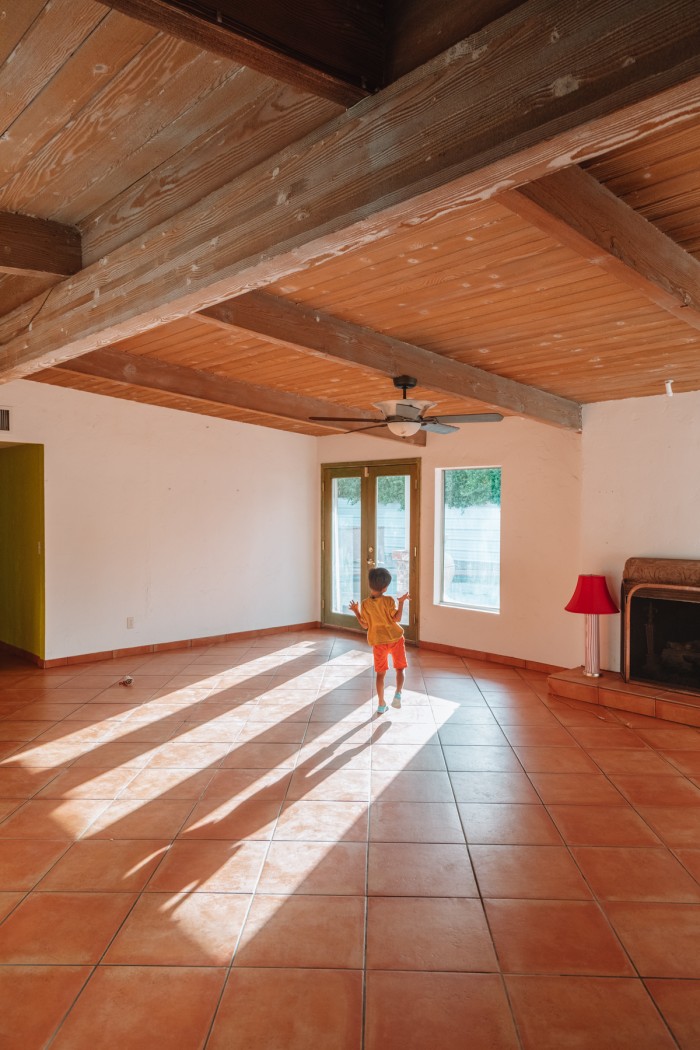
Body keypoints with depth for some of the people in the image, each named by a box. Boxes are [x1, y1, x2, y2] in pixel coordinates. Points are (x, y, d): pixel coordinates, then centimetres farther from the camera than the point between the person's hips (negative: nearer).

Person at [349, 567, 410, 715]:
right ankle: (398, 694, -6)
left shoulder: (365, 604, -7)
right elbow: (397, 618, -15)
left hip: (378, 642, 2)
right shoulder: (389, 600, -12)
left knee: (380, 674, 12)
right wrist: (402, 602, -8)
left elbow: (364, 625, -1)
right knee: (400, 669, 14)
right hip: (395, 639, -2)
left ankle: (381, 705, 14)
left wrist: (356, 611, 10)